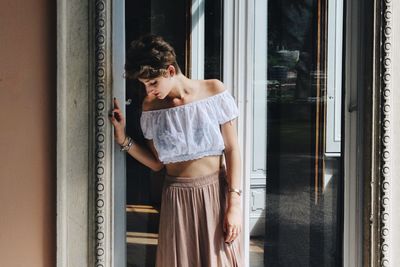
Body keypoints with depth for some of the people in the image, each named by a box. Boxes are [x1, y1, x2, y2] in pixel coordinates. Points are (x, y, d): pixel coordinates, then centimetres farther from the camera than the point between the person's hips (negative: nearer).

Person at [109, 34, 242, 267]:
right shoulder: (151, 107, 1)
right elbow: (157, 163, 7)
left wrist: (234, 204, -11)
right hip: (177, 198, 2)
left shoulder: (213, 90, -6)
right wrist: (123, 139, -5)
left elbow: (232, 150, -6)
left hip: (215, 193, -2)